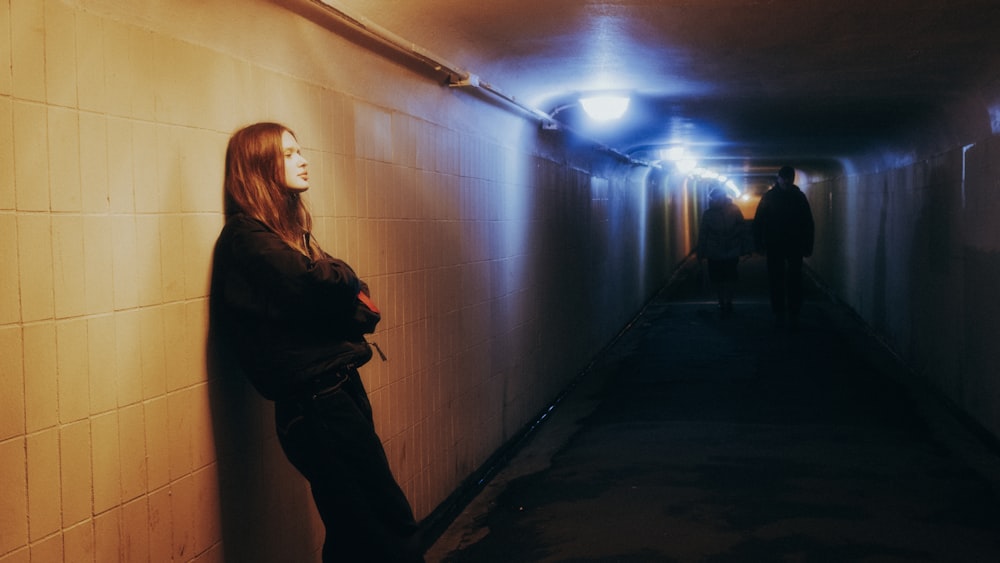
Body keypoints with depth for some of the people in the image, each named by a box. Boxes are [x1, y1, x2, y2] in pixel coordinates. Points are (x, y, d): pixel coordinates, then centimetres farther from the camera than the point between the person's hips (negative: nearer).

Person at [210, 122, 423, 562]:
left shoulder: (288, 229, 18)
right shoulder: (247, 236, -9)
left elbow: (350, 298, 11)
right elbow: (314, 283, -21)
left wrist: (339, 289, -10)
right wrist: (346, 280, 0)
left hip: (340, 386, 9)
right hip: (314, 400, -9)